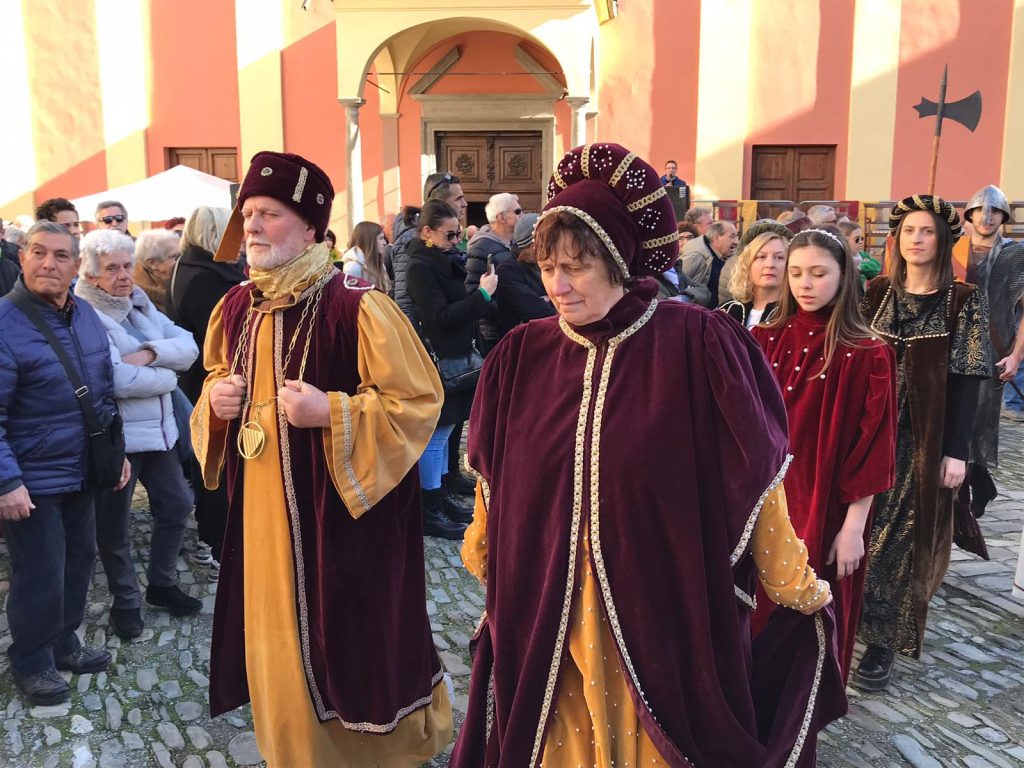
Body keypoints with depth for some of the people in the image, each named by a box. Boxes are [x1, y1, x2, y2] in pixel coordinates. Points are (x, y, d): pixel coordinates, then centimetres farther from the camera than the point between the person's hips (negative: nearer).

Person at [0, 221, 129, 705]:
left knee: (80, 561, 19)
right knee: (40, 578, 4)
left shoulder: (86, 316, 4)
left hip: (81, 472, 7)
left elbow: (104, 393, 14)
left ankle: (63, 642, 40)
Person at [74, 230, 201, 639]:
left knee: (177, 505, 17)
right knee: (114, 526, 9)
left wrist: (150, 352, -19)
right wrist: (167, 375, -12)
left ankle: (162, 584, 36)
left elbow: (189, 347, -1)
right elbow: (118, 381, -27)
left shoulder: (140, 305, 7)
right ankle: (125, 601, 28)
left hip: (159, 430, 7)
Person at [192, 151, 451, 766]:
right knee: (279, 645, 18)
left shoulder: (357, 307, -16)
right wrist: (216, 400, -2)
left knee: (353, 641, 7)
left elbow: (420, 399, -15)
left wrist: (330, 412, -25)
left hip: (342, 511, -6)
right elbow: (218, 380, 22)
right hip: (263, 512, 6)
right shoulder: (236, 308, 5)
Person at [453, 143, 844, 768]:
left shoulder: (698, 345, -13)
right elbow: (493, 478, 11)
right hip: (544, 611, 3)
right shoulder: (523, 355, -2)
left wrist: (793, 582, 1)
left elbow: (753, 470, -6)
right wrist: (486, 559, 21)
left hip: (663, 605, -3)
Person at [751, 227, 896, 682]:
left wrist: (853, 527, -10)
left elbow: (871, 451, -8)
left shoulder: (867, 355, -8)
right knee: (754, 613, 12)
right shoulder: (763, 341, 2)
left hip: (823, 509, -3)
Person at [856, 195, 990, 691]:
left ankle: (884, 639, 10)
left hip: (924, 438, -3)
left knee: (901, 536, 0)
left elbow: (966, 378, -6)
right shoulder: (876, 293, 6)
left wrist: (956, 450, -10)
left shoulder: (964, 300, -3)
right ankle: (852, 622, 23)